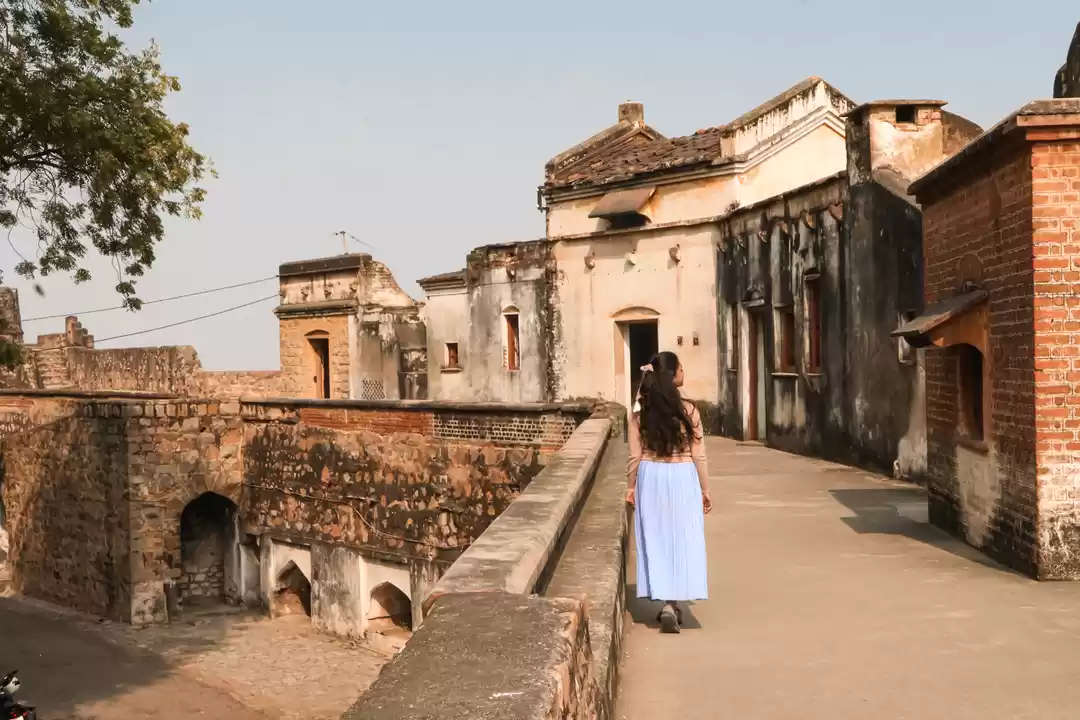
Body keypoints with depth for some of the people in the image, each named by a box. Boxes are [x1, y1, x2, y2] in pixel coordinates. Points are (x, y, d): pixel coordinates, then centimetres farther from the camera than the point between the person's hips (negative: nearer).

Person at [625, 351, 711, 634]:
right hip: (683, 477, -2)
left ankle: (666, 602, 14)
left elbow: (635, 456, -2)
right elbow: (698, 456, -5)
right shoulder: (688, 410, -9)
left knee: (656, 540, 11)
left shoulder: (640, 412, -4)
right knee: (682, 540, 7)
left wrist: (631, 486, 10)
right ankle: (673, 603, 5)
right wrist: (705, 488, 5)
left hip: (650, 477, 2)